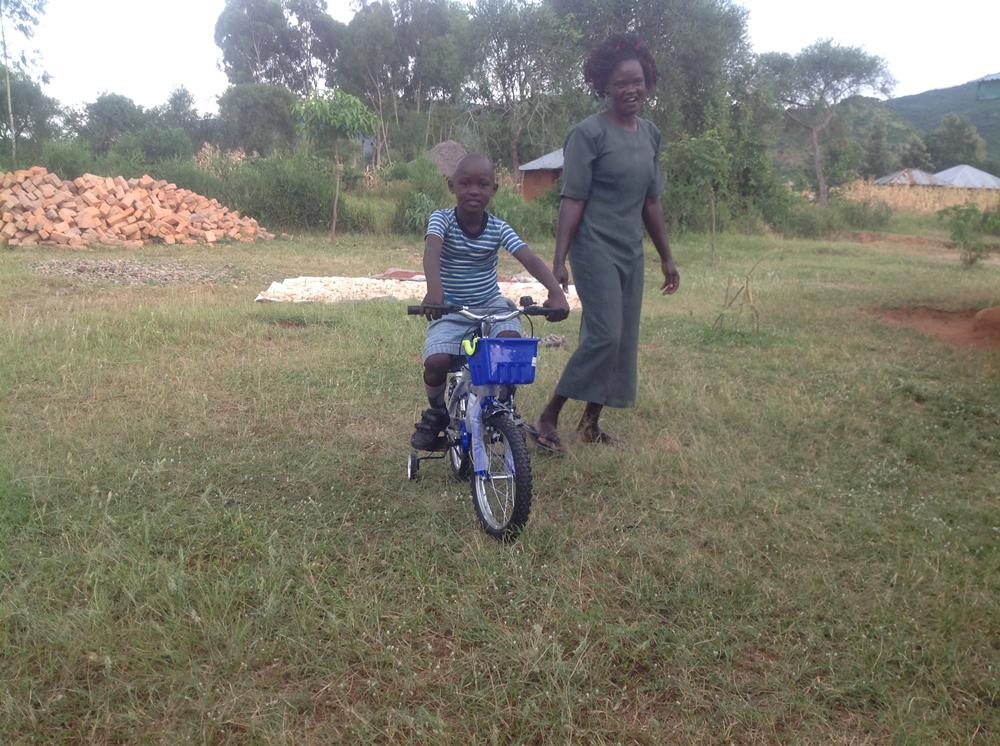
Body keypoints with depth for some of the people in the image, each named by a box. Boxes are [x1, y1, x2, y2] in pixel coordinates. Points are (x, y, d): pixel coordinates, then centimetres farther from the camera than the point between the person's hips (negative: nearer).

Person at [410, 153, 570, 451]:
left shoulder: (498, 228, -5)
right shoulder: (442, 219, -11)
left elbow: (530, 259, -18)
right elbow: (432, 250, -32)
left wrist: (556, 292, -37)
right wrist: (434, 288, -53)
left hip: (491, 306, 2)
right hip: (450, 311, -1)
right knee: (436, 362, -26)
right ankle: (436, 411, 8)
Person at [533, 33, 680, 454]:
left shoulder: (650, 134, 12)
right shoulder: (589, 133, -8)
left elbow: (651, 202, 17)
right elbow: (572, 201, -12)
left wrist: (666, 258, 18)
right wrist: (559, 261, -18)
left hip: (631, 254, 7)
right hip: (596, 249, -7)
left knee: (624, 340, 6)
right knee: (604, 336, -15)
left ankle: (590, 423, 17)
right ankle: (548, 419, -5)